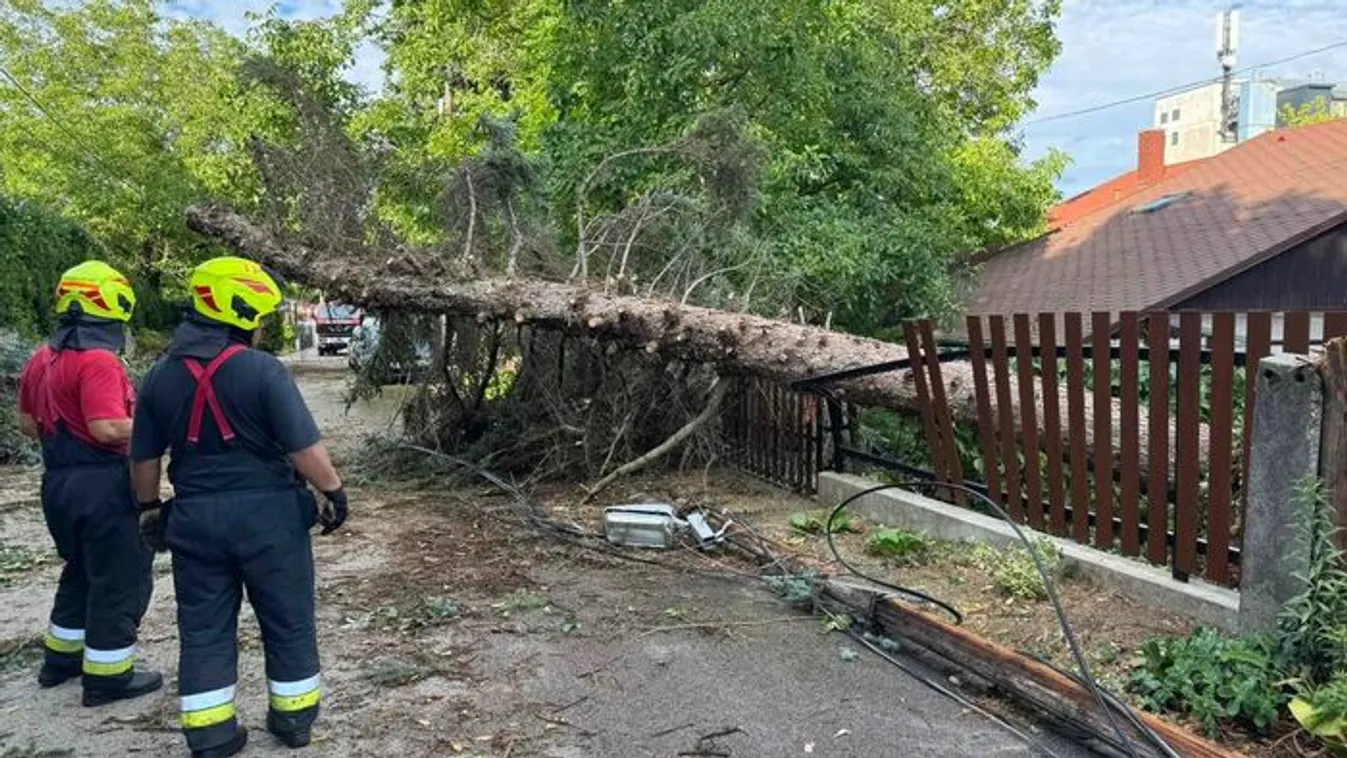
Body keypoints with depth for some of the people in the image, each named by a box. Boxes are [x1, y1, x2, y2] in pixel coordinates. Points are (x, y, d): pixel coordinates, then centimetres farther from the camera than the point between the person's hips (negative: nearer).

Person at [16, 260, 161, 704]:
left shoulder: (42, 360, 10)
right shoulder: (98, 360, -20)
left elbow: (28, 424, 18)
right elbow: (108, 428, -27)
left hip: (59, 481, 10)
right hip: (102, 485, -9)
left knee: (82, 571, 24)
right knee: (122, 578, 2)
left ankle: (60, 659, 35)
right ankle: (107, 677, 10)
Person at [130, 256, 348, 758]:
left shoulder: (160, 376, 3)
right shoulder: (262, 370, -14)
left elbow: (143, 457, 10)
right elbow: (304, 447, -16)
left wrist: (151, 507, 24)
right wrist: (334, 491, -2)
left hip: (194, 518, 4)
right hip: (267, 514, -4)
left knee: (204, 628, 14)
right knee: (288, 621, 12)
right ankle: (294, 718, 24)